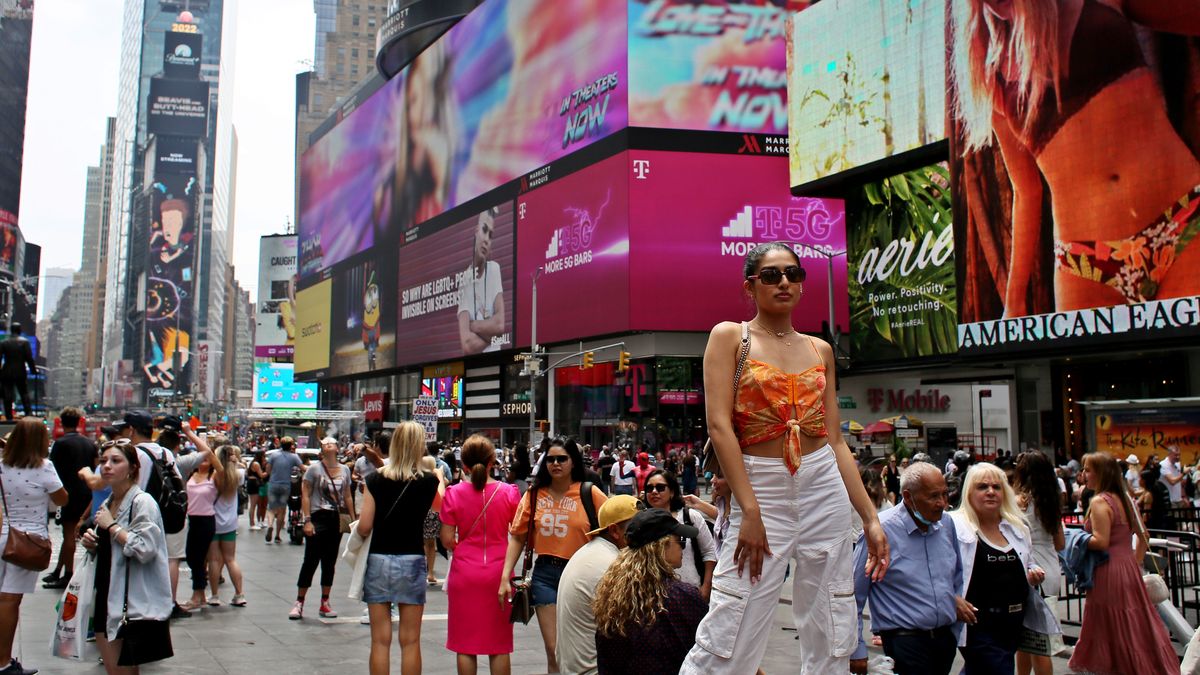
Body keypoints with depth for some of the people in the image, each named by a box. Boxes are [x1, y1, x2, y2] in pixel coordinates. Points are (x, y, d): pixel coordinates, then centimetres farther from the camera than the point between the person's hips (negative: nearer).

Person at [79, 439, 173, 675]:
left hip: (132, 602, -8)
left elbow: (146, 549, -25)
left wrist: (111, 526, -17)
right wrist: (92, 543, 7)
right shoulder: (108, 503, 14)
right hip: (106, 598, 9)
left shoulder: (142, 502, -13)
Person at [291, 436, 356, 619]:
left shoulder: (345, 470, 9)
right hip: (318, 518, -4)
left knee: (330, 563, 10)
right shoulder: (314, 468, -4)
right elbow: (305, 495, -7)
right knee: (311, 561, -3)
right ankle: (299, 603, 6)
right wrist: (307, 520, -14)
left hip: (337, 520, 5)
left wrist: (353, 519, 10)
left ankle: (324, 603, 19)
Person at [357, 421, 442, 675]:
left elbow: (364, 527, -5)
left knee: (380, 640, 7)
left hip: (379, 559, 1)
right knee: (410, 640, 7)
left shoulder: (376, 479, -3)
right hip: (412, 561, -1)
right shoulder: (429, 480, -5)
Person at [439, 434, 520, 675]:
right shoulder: (509, 492, -5)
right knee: (499, 646, 9)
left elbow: (447, 541, -5)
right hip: (498, 573, 0)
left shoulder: (453, 493, -6)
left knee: (465, 645, 9)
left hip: (464, 572, 0)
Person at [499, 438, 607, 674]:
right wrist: (505, 576, -2)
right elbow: (517, 537, 5)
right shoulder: (534, 495, 2)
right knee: (553, 650, 4)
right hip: (545, 574, 2)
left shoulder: (590, 494, -6)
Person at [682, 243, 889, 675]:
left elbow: (836, 441, 12)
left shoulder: (820, 350, 13)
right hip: (760, 490, -4)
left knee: (832, 639, 8)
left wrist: (870, 517, 5)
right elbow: (719, 425, -9)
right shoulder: (729, 336, 0)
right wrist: (750, 512, -17)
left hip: (825, 490, 5)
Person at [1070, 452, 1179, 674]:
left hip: (1109, 572, -8)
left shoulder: (1099, 502, -15)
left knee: (1111, 630, 0)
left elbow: (1101, 542, -22)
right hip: (1129, 569, 8)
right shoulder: (1124, 499, 10)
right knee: (1136, 625, 15)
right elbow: (1143, 536, 16)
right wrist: (1136, 563, 20)